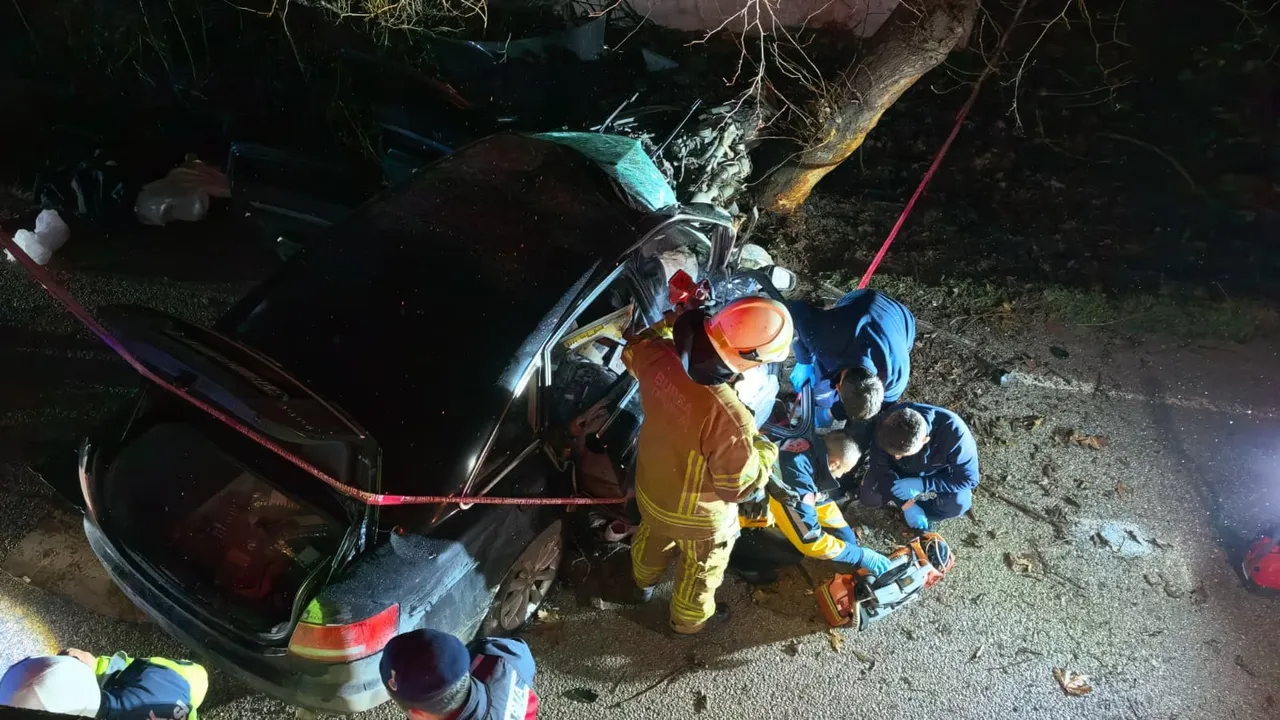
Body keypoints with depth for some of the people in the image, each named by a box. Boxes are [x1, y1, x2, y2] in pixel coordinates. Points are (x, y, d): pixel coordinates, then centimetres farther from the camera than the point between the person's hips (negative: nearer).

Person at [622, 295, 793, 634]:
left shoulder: (658, 357, -27)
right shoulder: (728, 417, -44)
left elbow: (632, 351, 1)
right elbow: (740, 486, -27)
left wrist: (673, 322, 4)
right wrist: (767, 448, -11)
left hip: (650, 488, 6)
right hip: (698, 514, -5)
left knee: (652, 538, 39)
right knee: (700, 570, 29)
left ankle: (643, 583, 70)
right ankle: (688, 621, 58)